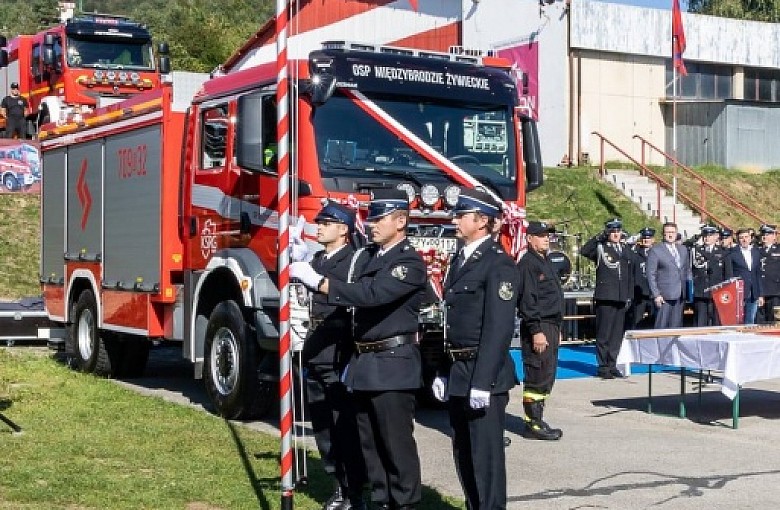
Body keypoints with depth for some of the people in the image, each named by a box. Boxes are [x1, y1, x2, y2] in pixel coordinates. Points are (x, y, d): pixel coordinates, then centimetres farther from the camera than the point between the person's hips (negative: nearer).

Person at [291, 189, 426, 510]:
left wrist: (318, 281, -30)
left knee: (397, 441, -3)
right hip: (365, 364, 9)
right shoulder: (372, 255, 15)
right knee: (370, 442, 14)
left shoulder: (409, 262, -13)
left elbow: (371, 294, -27)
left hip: (393, 366, -9)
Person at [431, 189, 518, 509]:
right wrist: (444, 372, 15)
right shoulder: (459, 260, 15)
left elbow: (499, 329, -18)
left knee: (486, 453, -1)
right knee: (463, 452, 15)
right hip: (457, 375, 9)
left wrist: (482, 383, -22)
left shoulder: (499, 264, -12)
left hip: (484, 375, -9)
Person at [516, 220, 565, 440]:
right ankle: (532, 424, -4)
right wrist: (536, 331, -22)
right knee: (537, 377, -8)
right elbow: (527, 300, -18)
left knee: (547, 377, 12)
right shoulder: (527, 263, -11)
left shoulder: (546, 262, 19)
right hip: (538, 327, -10)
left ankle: (538, 420, 18)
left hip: (551, 326, 10)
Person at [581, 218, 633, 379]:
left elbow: (630, 275, 20)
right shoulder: (600, 248, 2)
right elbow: (584, 251, -19)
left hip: (621, 298, 5)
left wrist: (629, 296, 13)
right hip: (605, 298, -5)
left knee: (617, 334, 8)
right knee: (603, 334, -3)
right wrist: (599, 237, -21)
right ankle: (603, 366, 3)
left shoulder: (625, 251, 18)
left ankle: (612, 365, 16)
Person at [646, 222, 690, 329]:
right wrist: (656, 294, -12)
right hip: (664, 296, -5)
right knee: (662, 327, -6)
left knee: (676, 326, 7)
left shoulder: (683, 249, 14)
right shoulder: (655, 250, -3)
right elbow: (651, 275, -6)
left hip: (679, 296, 5)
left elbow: (687, 271, 19)